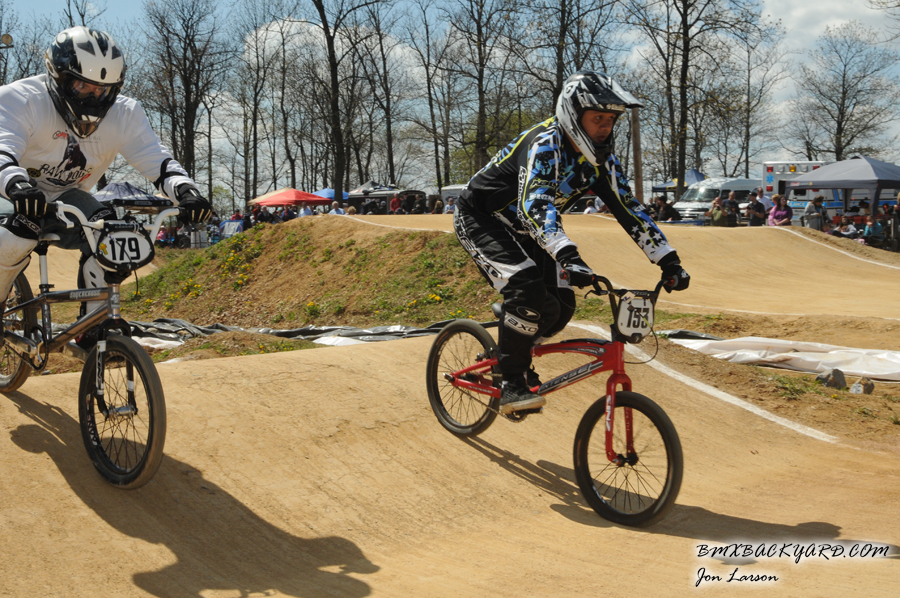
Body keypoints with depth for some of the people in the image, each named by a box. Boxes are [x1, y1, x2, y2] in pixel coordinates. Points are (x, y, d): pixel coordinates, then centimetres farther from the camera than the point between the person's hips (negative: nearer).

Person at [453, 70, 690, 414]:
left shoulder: (601, 160, -7)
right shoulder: (545, 144, -30)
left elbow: (630, 209, -6)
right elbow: (534, 205, -45)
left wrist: (669, 261, -15)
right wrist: (568, 256, -59)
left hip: (522, 230, 7)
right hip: (480, 219, -7)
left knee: (560, 307, -7)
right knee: (527, 291, -28)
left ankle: (514, 356, 20)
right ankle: (511, 384, -16)